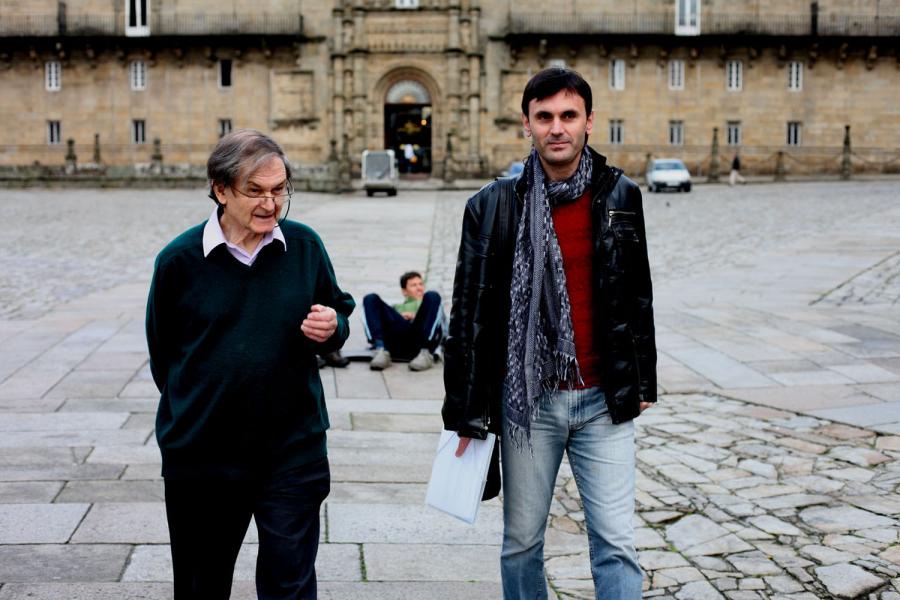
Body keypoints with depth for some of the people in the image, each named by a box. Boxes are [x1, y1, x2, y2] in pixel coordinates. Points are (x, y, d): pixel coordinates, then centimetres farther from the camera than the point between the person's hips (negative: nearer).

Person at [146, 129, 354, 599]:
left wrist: (333, 328, -12)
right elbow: (162, 350, 6)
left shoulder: (304, 246, -1)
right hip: (201, 454, 0)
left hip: (293, 450, 1)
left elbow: (339, 311, 11)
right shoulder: (180, 260, -6)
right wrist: (192, 410, 10)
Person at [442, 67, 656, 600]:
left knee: (617, 544, 2)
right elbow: (469, 313, -2)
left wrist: (642, 383, 13)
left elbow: (638, 297, 12)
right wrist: (464, 414, -2)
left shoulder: (620, 196, 3)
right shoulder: (494, 205, -4)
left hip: (605, 400, 1)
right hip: (528, 400, -1)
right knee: (522, 543, 11)